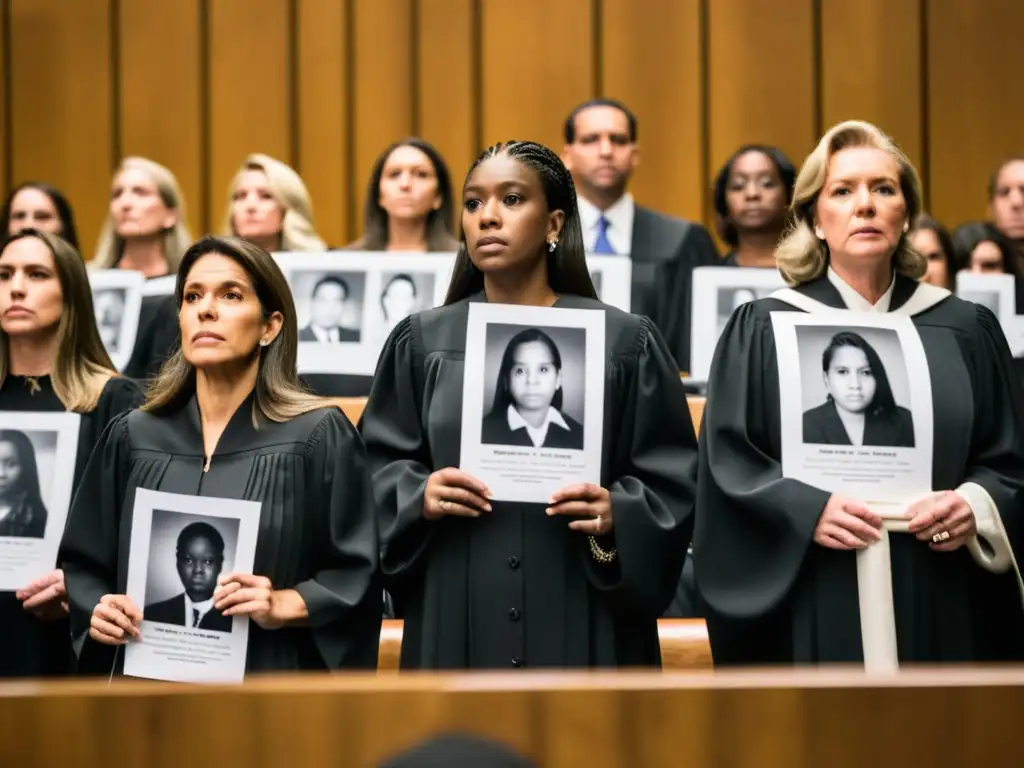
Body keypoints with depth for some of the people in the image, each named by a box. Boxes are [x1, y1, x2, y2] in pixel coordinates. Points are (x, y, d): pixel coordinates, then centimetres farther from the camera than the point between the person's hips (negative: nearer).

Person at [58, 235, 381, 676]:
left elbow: (356, 576, -5)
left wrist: (284, 607, -20)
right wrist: (95, 611, -9)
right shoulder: (133, 438, 5)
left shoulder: (319, 436, -4)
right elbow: (82, 565, 11)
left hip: (270, 679, -3)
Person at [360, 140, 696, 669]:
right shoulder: (421, 342, 7)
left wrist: (617, 514, -18)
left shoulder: (624, 343, 2)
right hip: (454, 623, 1)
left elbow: (673, 482, 1)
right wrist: (419, 497, -13)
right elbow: (377, 470, 8)